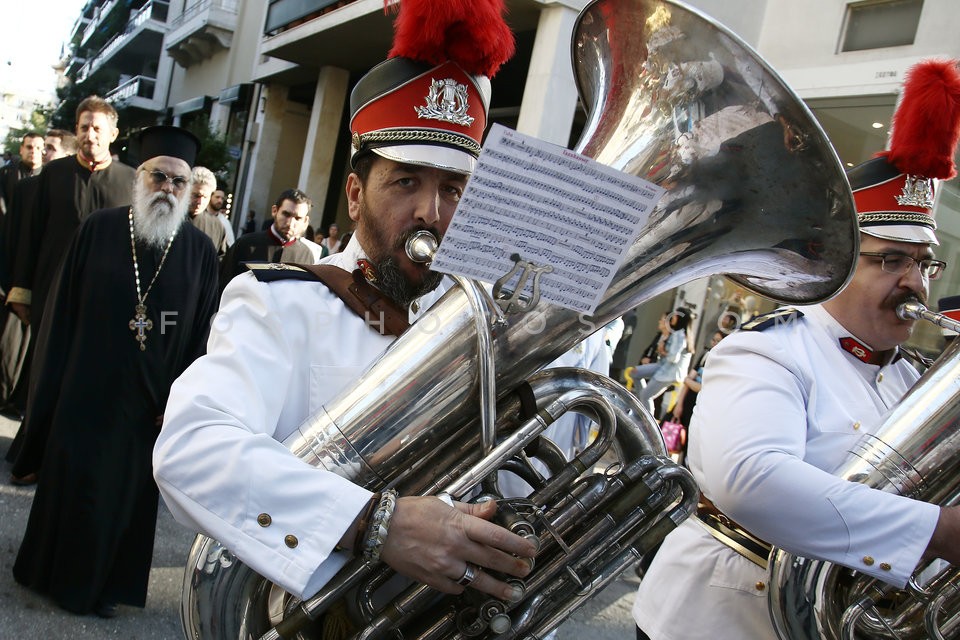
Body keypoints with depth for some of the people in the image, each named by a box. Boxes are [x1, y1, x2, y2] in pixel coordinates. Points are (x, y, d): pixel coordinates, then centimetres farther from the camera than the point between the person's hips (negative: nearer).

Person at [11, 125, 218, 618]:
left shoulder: (200, 252, -3)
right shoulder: (98, 230, -4)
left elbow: (201, 334, -1)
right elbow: (63, 311, -1)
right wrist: (55, 387, -2)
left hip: (148, 403, 1)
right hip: (86, 392, 0)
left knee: (129, 493, 12)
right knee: (72, 483, 10)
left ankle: (104, 583, 33)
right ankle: (58, 574, 34)